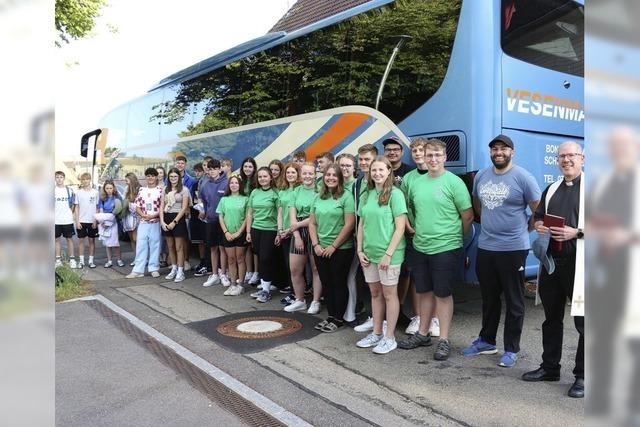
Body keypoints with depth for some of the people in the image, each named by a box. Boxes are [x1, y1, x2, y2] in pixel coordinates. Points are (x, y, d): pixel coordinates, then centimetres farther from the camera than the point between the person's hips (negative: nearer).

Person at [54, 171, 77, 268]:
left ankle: (72, 259, 9)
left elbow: (73, 204, 11)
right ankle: (58, 259, 16)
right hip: (56, 220, 1)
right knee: (57, 239, 8)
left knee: (69, 239, 3)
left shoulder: (69, 190, 3)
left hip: (67, 220, -1)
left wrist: (70, 213, 2)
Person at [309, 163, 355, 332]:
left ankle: (338, 319, 18)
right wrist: (316, 244, -2)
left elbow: (349, 224, -14)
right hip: (320, 250, 5)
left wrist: (333, 246, -12)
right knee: (326, 283, 12)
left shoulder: (346, 196, -9)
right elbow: (312, 223, 10)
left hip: (341, 249, -5)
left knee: (339, 284, 5)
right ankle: (330, 316, 26)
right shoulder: (318, 197, 8)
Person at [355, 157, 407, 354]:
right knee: (375, 293, 14)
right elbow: (361, 225, 12)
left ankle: (389, 337, 15)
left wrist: (388, 253, -16)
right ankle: (376, 333, 27)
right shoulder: (366, 195, 8)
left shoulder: (395, 194, -9)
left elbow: (400, 227, -12)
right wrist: (360, 250, 4)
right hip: (369, 253, 6)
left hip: (389, 253, -6)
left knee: (389, 294, 5)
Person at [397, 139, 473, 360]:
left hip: (446, 248, -5)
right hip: (420, 247, 5)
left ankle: (444, 340, 17)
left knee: (443, 294, 4)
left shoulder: (454, 182, -9)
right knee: (423, 292, 15)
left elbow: (468, 216, -6)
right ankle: (422, 334, 30)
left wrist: (454, 236, 2)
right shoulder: (415, 183, 7)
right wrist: (417, 229, 10)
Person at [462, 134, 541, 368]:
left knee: (514, 302, 6)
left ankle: (511, 349, 17)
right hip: (485, 247, 5)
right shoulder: (481, 176, 8)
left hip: (513, 249, -5)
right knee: (489, 298, 18)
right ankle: (487, 341, 32)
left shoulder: (523, 177, -8)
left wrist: (522, 230, 3)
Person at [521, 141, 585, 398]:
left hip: (578, 263, -6)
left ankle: (582, 376, 11)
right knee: (551, 318, 15)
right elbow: (537, 218, 23)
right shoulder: (551, 190, 17)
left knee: (583, 321, -1)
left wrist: (576, 232, -20)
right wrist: (539, 227, 1)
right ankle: (549, 368, 27)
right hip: (551, 260, 6)